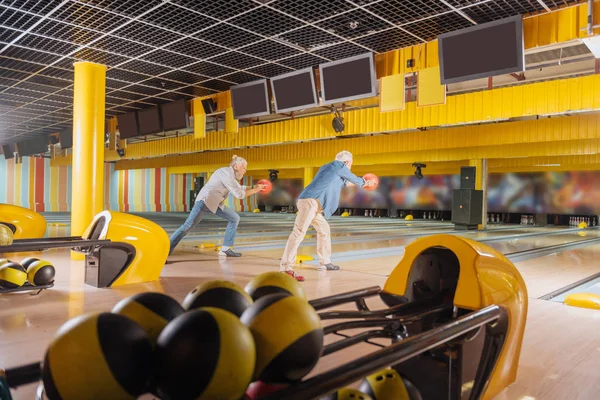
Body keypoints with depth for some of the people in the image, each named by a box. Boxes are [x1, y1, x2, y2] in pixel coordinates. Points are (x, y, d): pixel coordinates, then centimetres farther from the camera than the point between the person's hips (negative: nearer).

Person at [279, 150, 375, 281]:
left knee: (324, 229, 22)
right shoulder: (339, 166, 5)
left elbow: (344, 181, 50)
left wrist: (362, 182, 63)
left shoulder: (329, 168, 31)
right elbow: (354, 179, 21)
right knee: (299, 232, -19)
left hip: (313, 203, 11)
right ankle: (286, 268, -27)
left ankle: (325, 263, 31)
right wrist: (365, 183, 42)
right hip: (310, 201, -11)